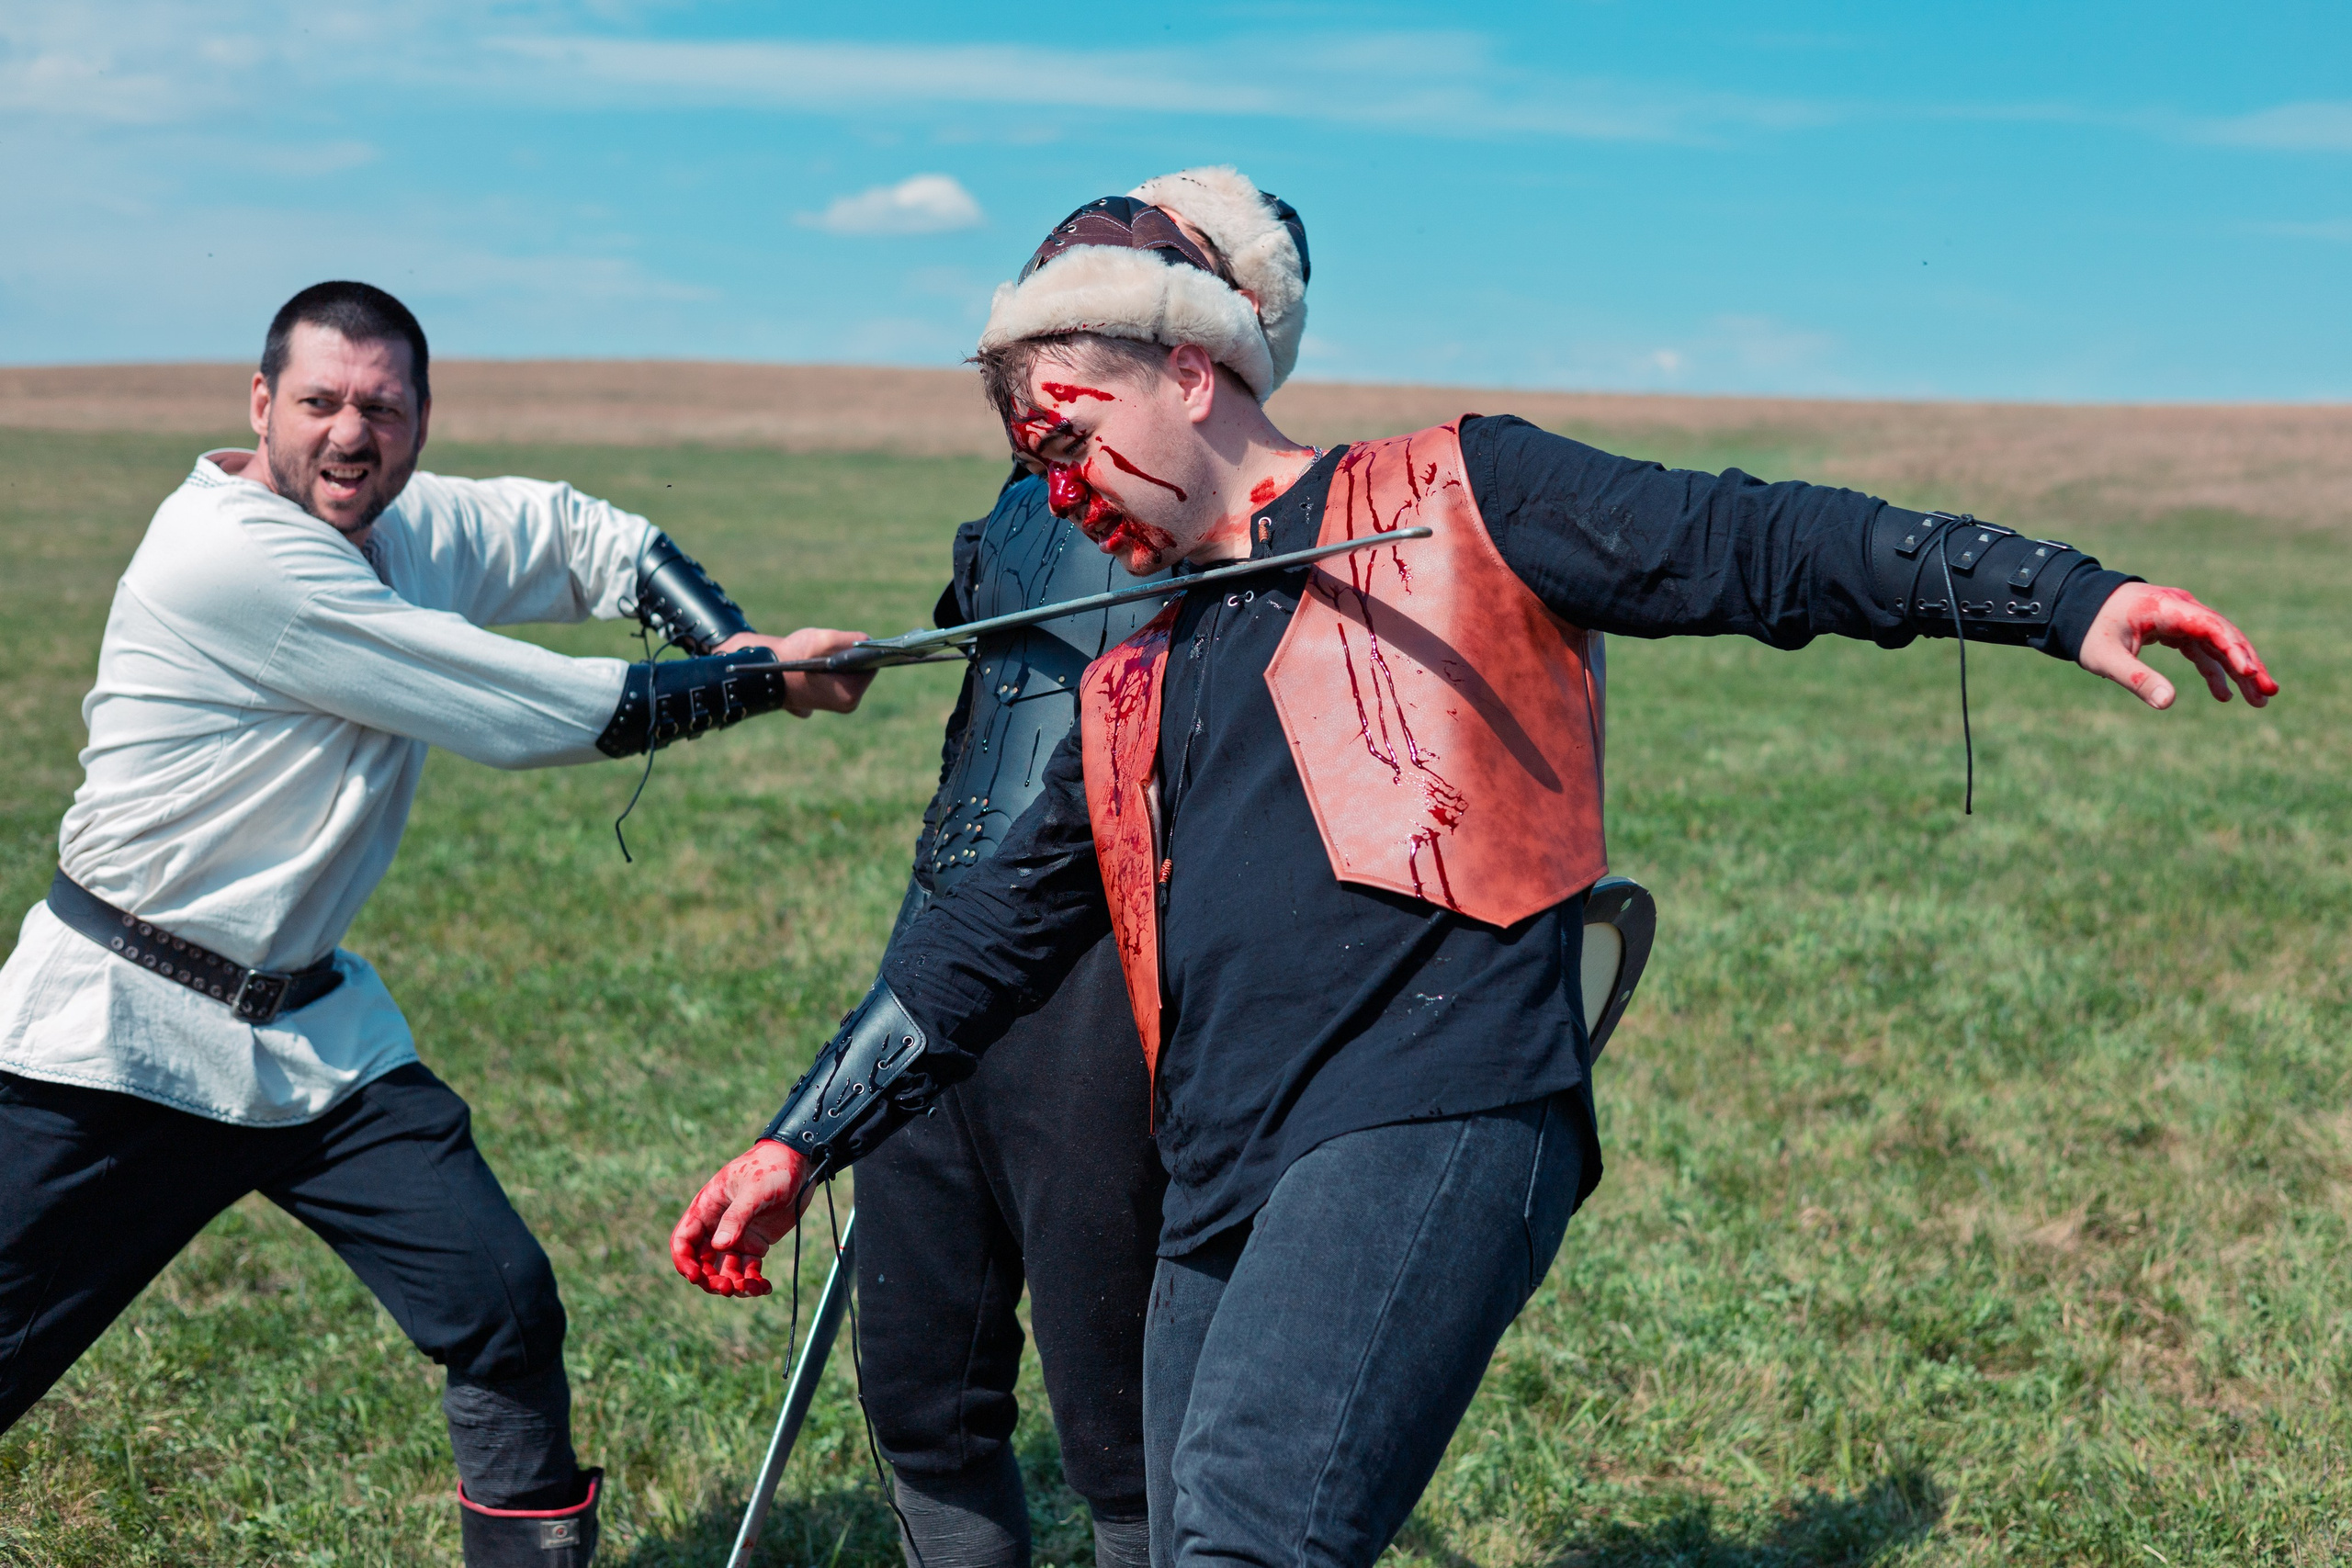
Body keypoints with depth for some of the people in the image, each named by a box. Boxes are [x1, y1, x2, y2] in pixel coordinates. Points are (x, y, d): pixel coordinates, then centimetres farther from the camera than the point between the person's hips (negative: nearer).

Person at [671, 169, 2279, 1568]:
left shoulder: (1451, 501, 8)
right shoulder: (1130, 689, 26)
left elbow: (1749, 544, 0)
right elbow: (989, 941, 29)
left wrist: (2061, 596, -8)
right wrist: (803, 1142, 27)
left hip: (1435, 1121, -7)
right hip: (1222, 1193, 7)